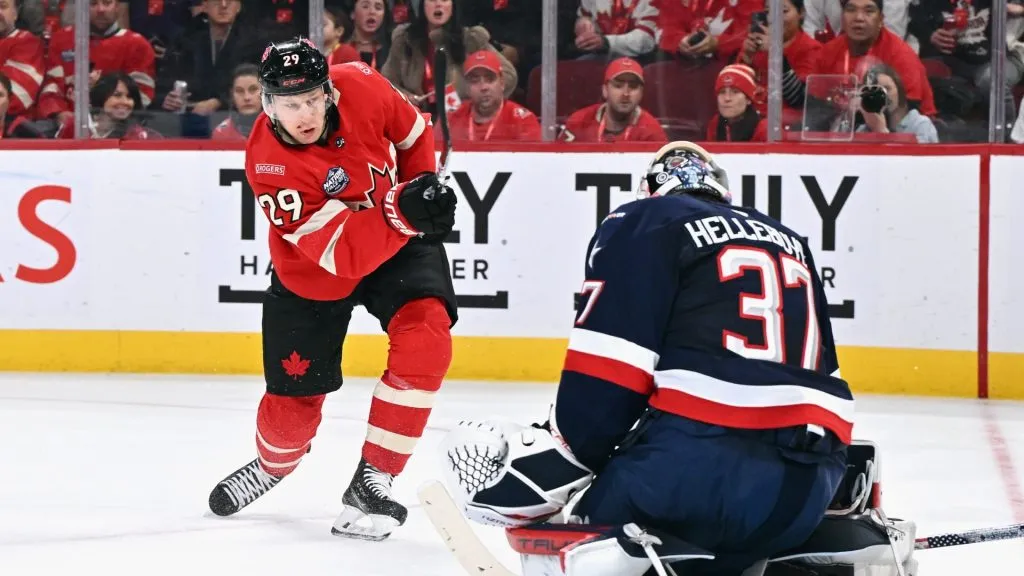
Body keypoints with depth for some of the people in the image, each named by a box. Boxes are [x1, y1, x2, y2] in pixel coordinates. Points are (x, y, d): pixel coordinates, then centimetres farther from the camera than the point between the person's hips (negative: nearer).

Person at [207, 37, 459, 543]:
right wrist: (401, 211, -51)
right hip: (313, 274, -2)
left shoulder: (359, 86, -24)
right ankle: (273, 464, 44)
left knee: (425, 339, -24)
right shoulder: (268, 164, -33)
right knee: (294, 398, 6)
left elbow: (412, 133, 1)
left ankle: (372, 481, -14)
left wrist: (423, 186, -6)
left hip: (398, 244, 2)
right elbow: (340, 253, -38)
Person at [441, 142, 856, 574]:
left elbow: (605, 379, -1)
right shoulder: (791, 244, 29)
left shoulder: (643, 224, 10)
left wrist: (551, 461, 10)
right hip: (809, 480, 6)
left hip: (705, 459, -6)